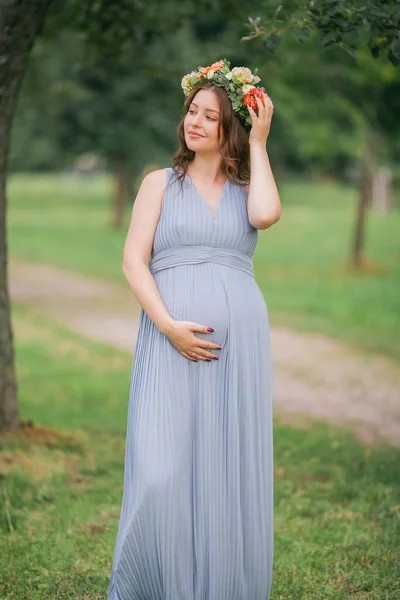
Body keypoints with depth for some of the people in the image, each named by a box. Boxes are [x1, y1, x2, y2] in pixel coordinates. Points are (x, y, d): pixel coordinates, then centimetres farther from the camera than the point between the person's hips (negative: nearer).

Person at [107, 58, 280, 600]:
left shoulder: (248, 186, 15)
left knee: (230, 472, 2)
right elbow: (133, 259, 1)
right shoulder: (161, 183, 11)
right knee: (161, 474, -9)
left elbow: (266, 215, -11)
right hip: (171, 340, -2)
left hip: (239, 340, 2)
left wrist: (258, 144, 1)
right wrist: (169, 325, -13)